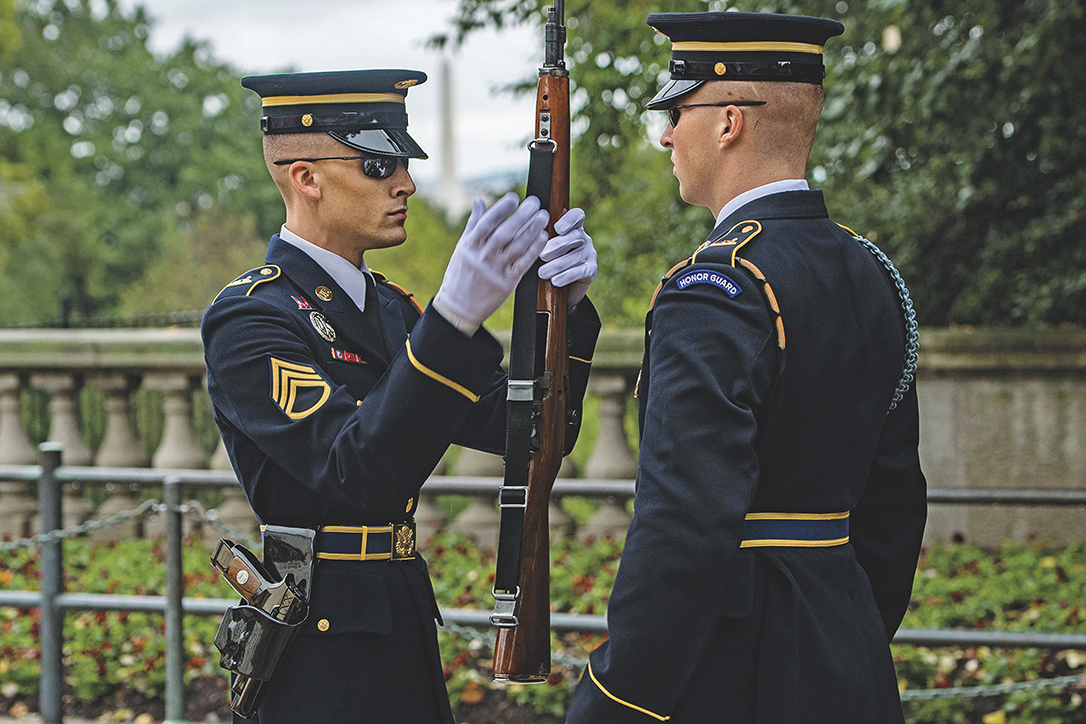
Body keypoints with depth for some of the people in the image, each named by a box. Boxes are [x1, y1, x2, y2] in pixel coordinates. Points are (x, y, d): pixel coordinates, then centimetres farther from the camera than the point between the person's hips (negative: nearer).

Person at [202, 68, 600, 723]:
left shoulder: (391, 308, 12)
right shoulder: (249, 320, -14)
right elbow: (363, 472, -27)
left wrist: (566, 306, -11)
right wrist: (455, 317, -37)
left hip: (405, 648, 8)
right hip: (319, 652, -8)